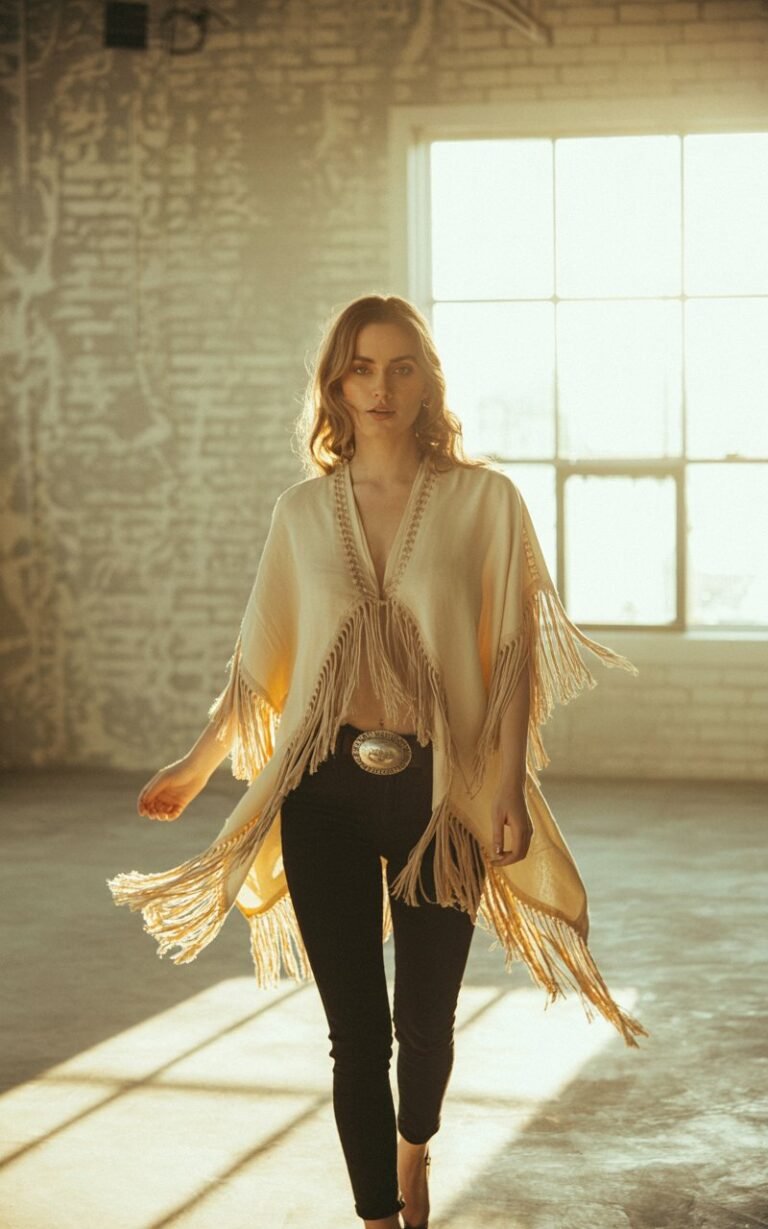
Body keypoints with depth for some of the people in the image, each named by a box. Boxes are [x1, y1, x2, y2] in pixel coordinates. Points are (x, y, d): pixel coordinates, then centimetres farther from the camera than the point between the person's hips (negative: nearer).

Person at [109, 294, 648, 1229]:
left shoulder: (484, 500, -2)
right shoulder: (302, 510, 5)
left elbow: (512, 657, -1)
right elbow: (261, 661, 13)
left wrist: (511, 783, -8)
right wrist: (196, 766, 16)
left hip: (440, 791, -1)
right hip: (328, 792, 1)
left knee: (425, 1018, 12)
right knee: (356, 1031, 1)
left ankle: (413, 1152, 45)